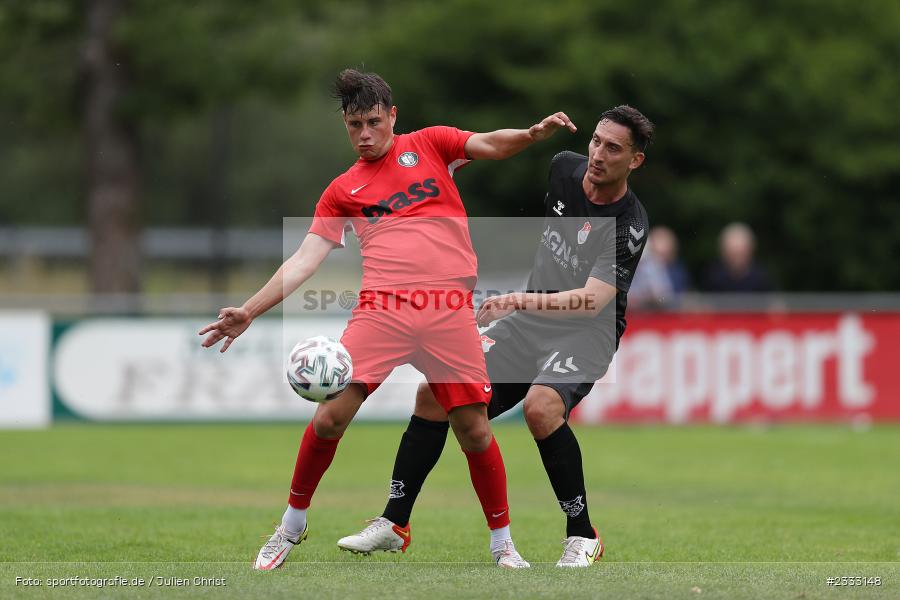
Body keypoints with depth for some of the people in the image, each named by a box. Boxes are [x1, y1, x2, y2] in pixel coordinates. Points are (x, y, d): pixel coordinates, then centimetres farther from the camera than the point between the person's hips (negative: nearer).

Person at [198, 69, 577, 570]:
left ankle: (503, 543, 12)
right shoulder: (343, 191, 16)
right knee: (331, 416, -10)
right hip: (382, 306, 1)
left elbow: (490, 145, 0)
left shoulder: (428, 144, 14)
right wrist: (248, 312, 4)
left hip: (449, 311, -1)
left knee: (474, 430, -4)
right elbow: (305, 260, 13)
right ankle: (292, 524, 10)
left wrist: (534, 134, -22)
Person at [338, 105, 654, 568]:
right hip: (530, 319, 7)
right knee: (435, 394, -3)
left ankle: (582, 537, -18)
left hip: (586, 331, -7)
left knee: (541, 406, -35)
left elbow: (594, 300, -33)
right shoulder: (563, 168, -3)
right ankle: (392, 523, 10)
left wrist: (524, 300, -47)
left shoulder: (629, 225, -22)